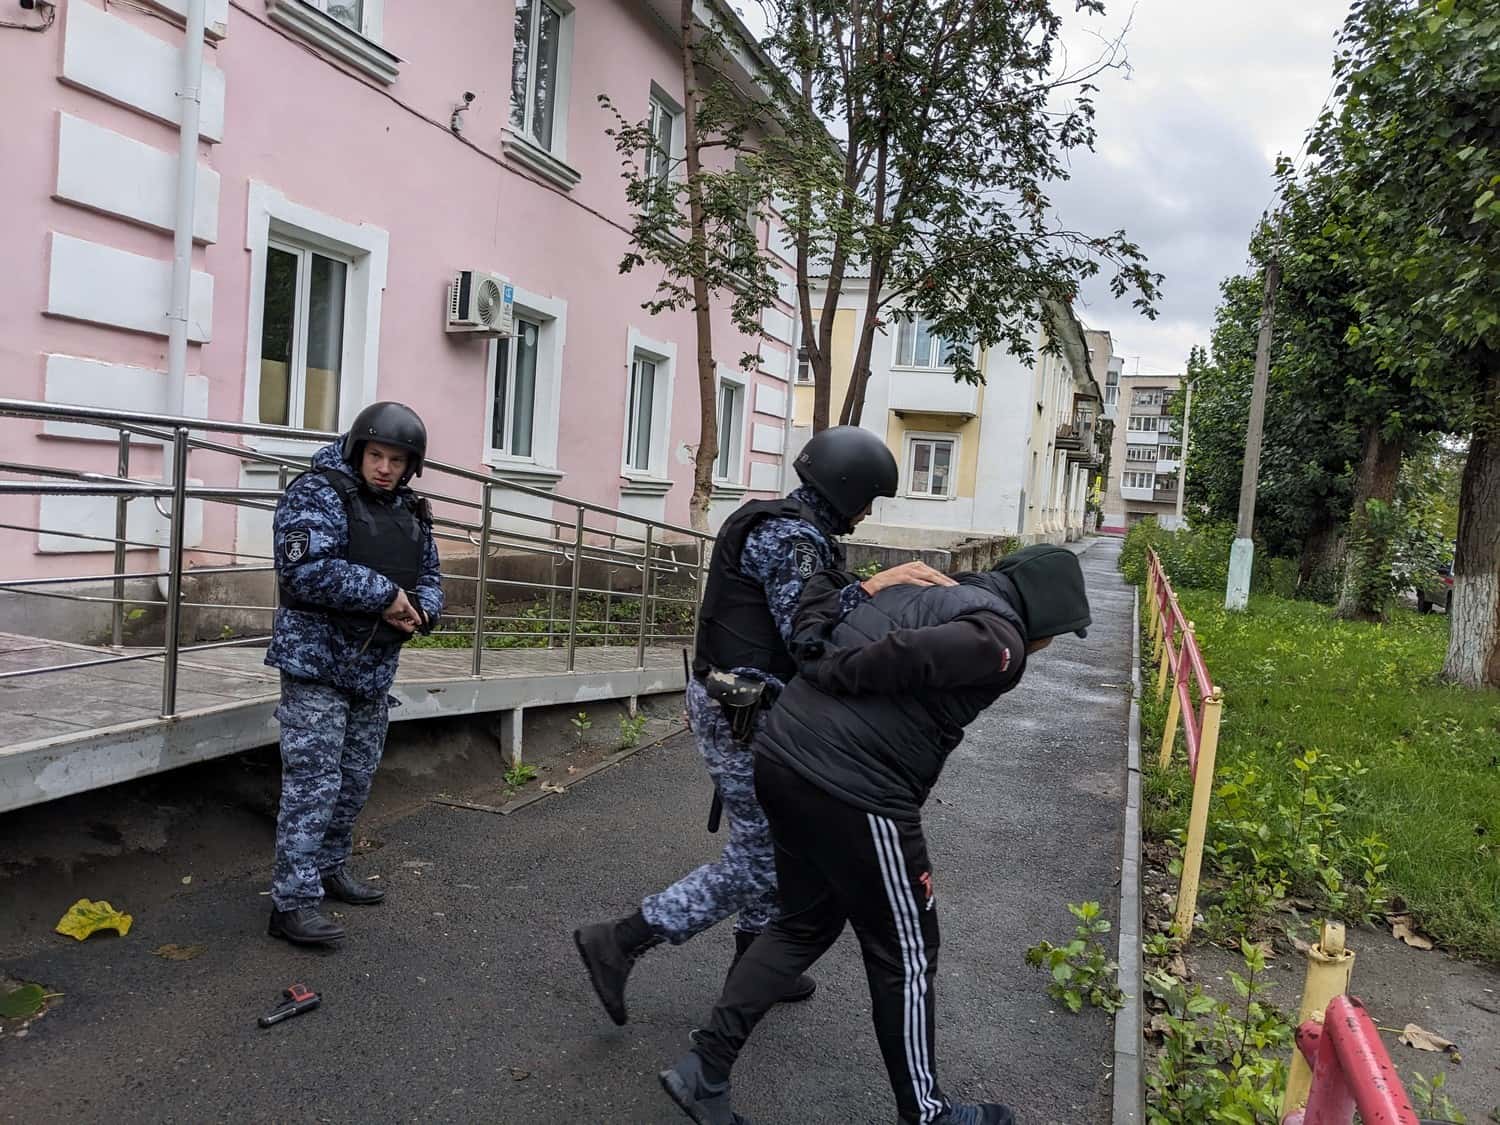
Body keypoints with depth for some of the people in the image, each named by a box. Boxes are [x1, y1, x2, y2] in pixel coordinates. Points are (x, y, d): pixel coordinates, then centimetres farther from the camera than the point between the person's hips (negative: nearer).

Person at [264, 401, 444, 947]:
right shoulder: (317, 494, -11)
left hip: (374, 670, 8)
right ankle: (294, 900, -1)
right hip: (317, 663, -8)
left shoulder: (410, 513, 12)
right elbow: (307, 569, -25)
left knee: (356, 780, 18)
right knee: (313, 782, -8)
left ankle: (329, 869, 35)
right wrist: (384, 595, -21)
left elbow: (430, 579, 17)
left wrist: (417, 608, -6)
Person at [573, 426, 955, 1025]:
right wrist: (870, 587, -34)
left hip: (732, 702, 11)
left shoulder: (778, 525, 14)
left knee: (770, 840, 21)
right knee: (759, 861, -1)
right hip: (744, 716, -11)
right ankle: (617, 942, 3)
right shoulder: (793, 539, -18)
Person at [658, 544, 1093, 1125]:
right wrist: (830, 675, -9)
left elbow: (822, 584, 21)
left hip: (782, 758, 9)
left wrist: (814, 656, 8)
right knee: (906, 954, 13)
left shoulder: (915, 589, 20)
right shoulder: (1000, 638, -7)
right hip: (854, 789, -8)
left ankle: (703, 1071, 26)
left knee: (805, 924, 25)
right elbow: (906, 655, -21)